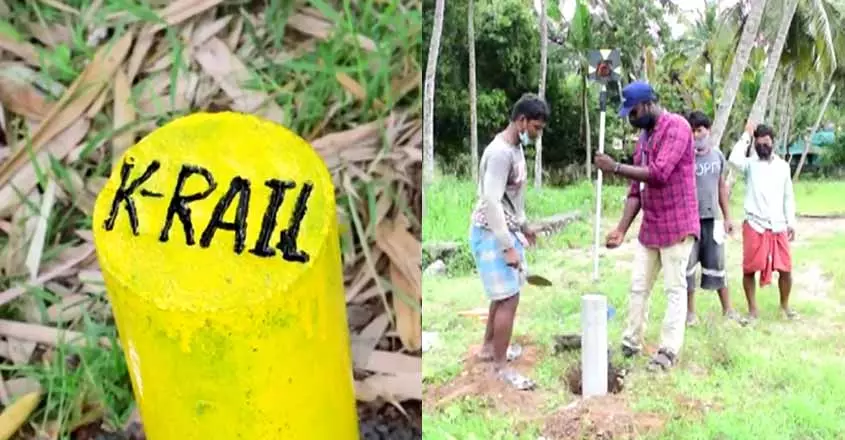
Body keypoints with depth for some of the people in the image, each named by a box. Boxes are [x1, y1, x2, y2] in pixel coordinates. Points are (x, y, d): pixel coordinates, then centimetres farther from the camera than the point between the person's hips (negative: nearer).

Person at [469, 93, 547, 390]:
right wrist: (508, 247, -25)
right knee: (509, 298, -7)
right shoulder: (500, 152, -22)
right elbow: (491, 202, -27)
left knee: (504, 294, 19)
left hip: (506, 230, 10)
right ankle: (500, 366, 4)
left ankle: (489, 347, 34)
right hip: (492, 234, -10)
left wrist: (522, 226, 26)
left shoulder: (515, 148, 10)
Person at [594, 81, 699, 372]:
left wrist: (616, 168, -18)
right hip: (649, 227, 8)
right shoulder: (643, 137, 13)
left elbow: (659, 173, -24)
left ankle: (668, 351, 7)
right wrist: (622, 229, 3)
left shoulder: (677, 127, -12)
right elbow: (636, 189, 10)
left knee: (675, 288, 0)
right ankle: (631, 343, 19)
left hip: (677, 225, -8)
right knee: (638, 287, 10)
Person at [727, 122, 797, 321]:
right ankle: (752, 309, 14)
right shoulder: (750, 164, 0)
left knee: (785, 270, 4)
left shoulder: (783, 166, 10)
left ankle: (785, 305, 25)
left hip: (779, 228, 3)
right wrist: (746, 136, -15)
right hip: (755, 226, -3)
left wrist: (791, 223, 7)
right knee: (749, 270, 1)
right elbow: (734, 159, -25)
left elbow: (788, 197, 14)